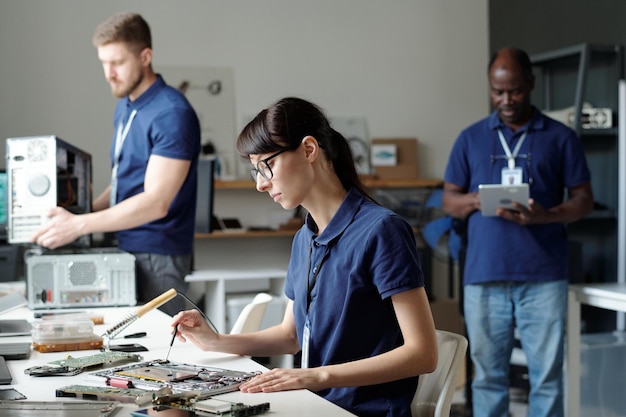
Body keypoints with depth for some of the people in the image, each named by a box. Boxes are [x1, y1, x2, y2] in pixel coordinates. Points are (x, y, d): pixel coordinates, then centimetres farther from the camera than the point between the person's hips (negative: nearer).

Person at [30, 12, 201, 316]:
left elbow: (156, 202, -22)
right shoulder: (125, 106, 12)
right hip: (125, 247, 8)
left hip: (156, 256, -8)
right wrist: (86, 211, 6)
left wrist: (80, 225, -24)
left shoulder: (172, 114, -16)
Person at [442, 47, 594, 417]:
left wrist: (544, 215, -15)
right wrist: (476, 200, -11)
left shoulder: (560, 137, 6)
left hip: (544, 276, -1)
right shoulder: (471, 138, 11)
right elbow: (449, 201, 12)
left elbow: (584, 200, 5)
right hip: (484, 276, 2)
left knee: (547, 375, 1)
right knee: (488, 374, 7)